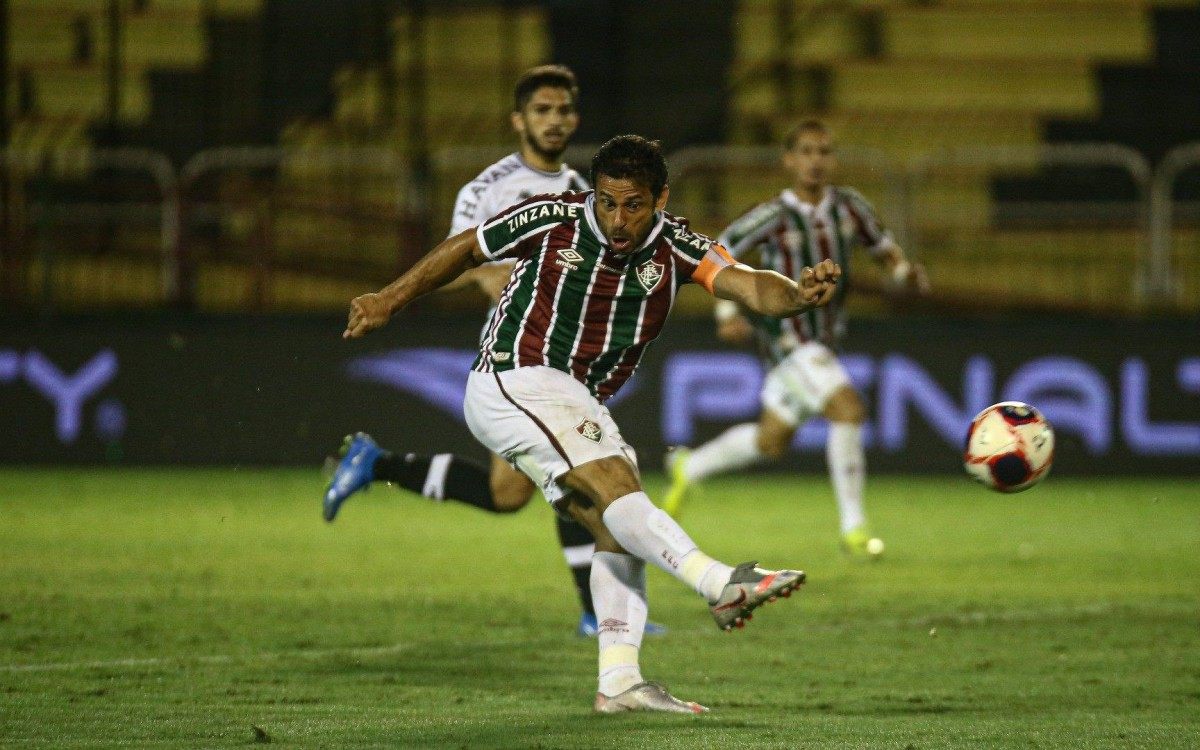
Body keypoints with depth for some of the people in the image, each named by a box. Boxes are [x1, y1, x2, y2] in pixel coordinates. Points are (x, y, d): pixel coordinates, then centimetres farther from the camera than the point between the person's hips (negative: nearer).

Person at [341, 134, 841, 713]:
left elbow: (743, 283, -23)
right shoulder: (550, 221, -13)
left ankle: (619, 681, -8)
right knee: (616, 487, -24)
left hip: (578, 405, 6)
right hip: (513, 379, -6)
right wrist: (389, 302, 12)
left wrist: (797, 295, -45)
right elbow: (464, 249, 4)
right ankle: (720, 585, -40)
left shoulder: (676, 247, -6)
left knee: (618, 531, -5)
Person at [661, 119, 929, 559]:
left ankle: (689, 469, 43)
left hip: (826, 337, 6)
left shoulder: (849, 206, -2)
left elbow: (883, 250, 10)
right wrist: (728, 312, -17)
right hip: (788, 337, -6)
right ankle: (853, 527, -16)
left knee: (771, 442, 18)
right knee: (848, 408, -24)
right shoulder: (774, 216, -15)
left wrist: (903, 273, -12)